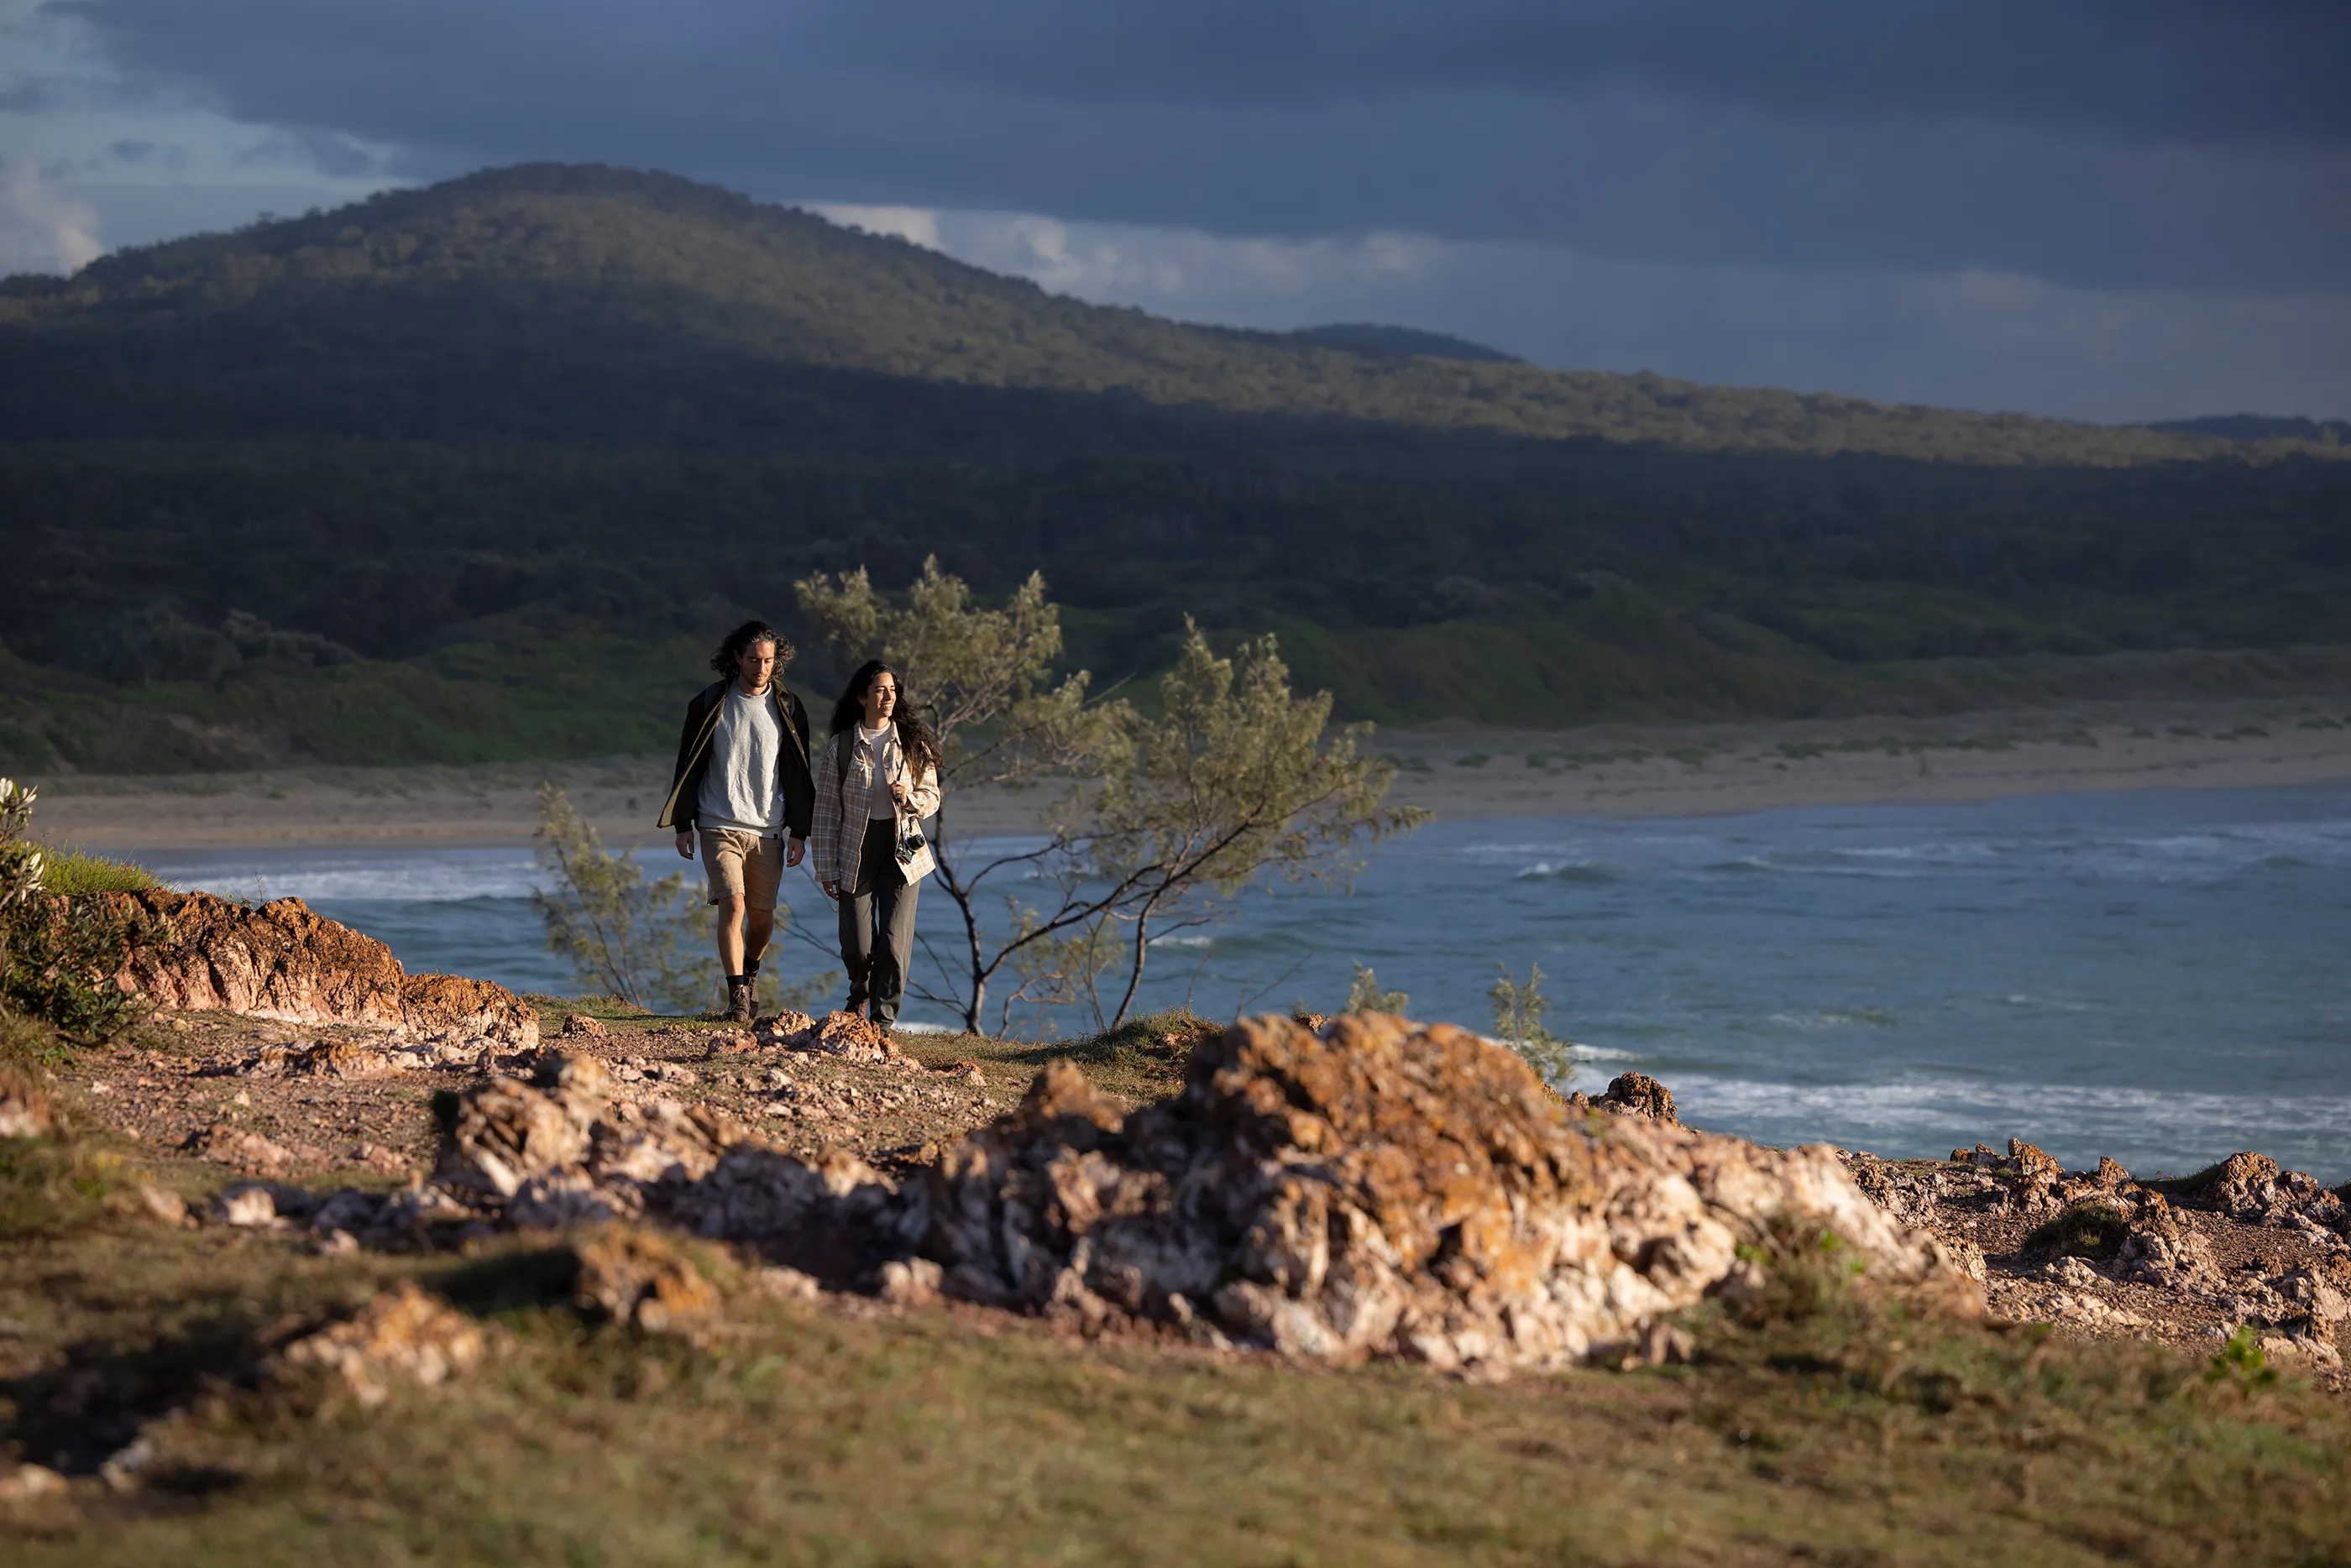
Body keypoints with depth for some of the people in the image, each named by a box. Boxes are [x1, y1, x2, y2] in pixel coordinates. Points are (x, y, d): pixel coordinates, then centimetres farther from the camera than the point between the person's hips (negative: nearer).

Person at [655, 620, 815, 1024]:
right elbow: (688, 766, 6)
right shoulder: (710, 704, 1)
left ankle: (750, 973, 36)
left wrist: (799, 832, 4)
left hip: (768, 832, 2)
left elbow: (798, 775, 9)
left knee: (762, 918, 6)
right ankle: (738, 997, -16)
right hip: (719, 827, -2)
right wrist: (683, 824, 2)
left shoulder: (788, 709, 5)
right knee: (732, 905, -17)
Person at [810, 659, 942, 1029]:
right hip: (855, 851, 0)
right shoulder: (840, 748, 1)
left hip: (902, 849, 0)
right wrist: (827, 869, -1)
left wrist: (909, 798, -14)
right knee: (856, 946, 0)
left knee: (894, 939, -10)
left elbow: (932, 798, 10)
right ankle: (860, 992, 33)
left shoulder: (913, 744, 4)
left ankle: (885, 1016, 1)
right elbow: (826, 809, 2)